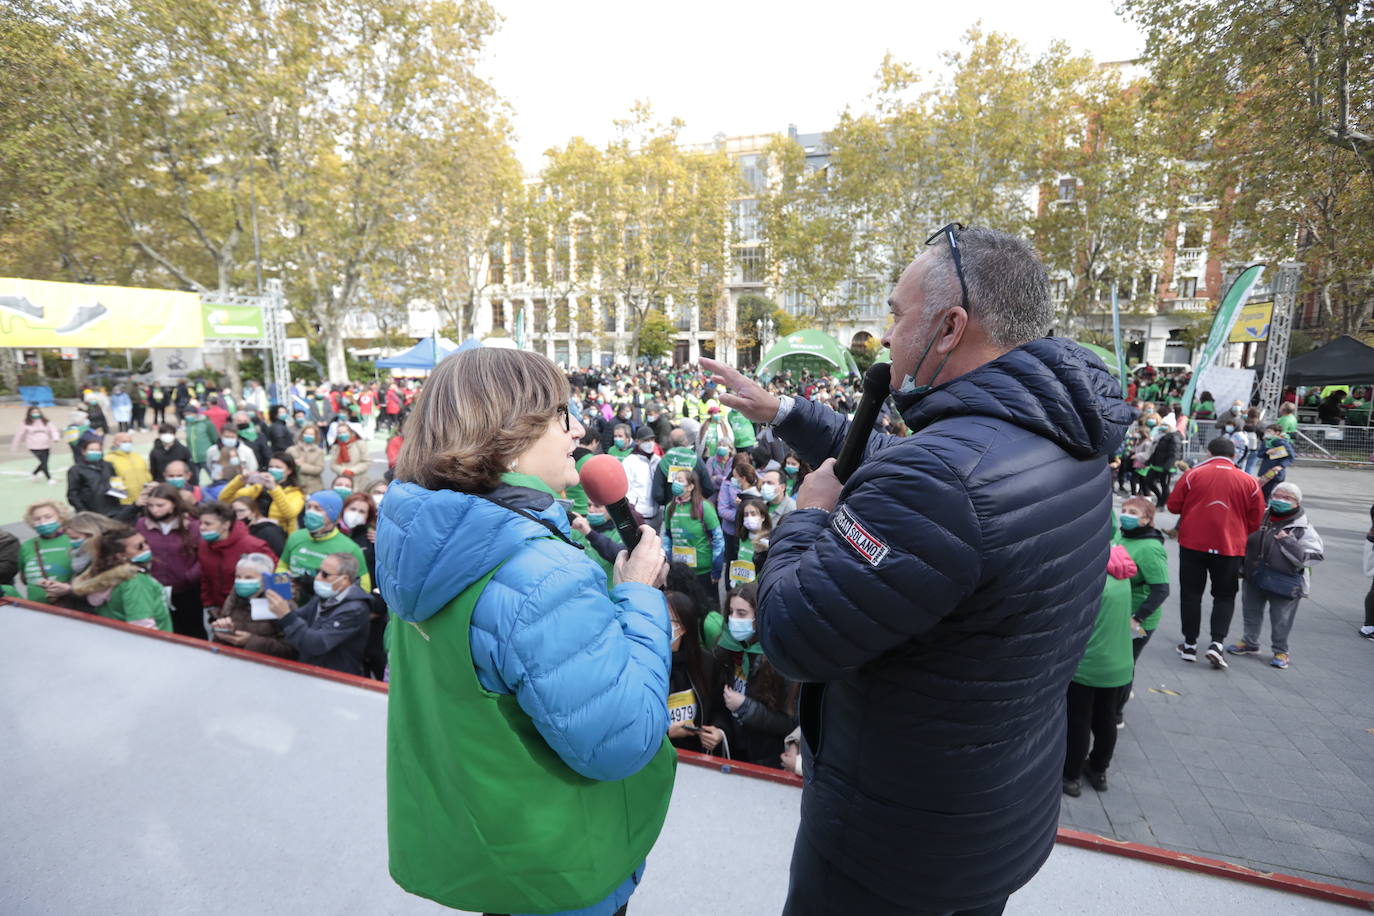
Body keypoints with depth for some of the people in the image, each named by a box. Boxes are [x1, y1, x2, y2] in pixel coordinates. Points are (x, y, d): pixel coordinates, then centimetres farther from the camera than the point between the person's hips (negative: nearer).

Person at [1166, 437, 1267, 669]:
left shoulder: (1194, 474, -5)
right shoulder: (1249, 482, 0)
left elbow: (1173, 505, -1)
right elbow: (1256, 520, 5)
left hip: (1193, 544, -1)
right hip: (1230, 547, 1)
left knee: (1191, 593, 9)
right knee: (1224, 596, 13)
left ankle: (1190, 644, 14)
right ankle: (1217, 643, 1)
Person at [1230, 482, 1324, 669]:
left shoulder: (1302, 528, -10)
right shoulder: (1261, 517, 1)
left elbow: (1316, 555, -15)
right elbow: (1245, 540, 16)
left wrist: (1288, 542, -23)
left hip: (1284, 583, -4)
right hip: (1254, 578, 4)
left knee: (1281, 619, 8)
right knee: (1251, 612, 16)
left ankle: (1280, 651, 26)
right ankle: (1250, 643, 33)